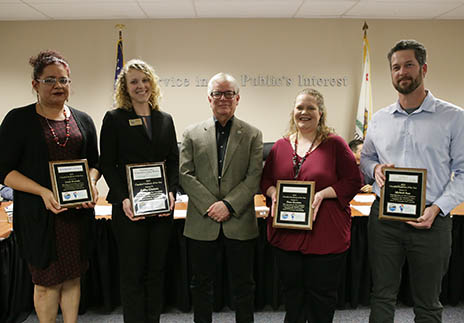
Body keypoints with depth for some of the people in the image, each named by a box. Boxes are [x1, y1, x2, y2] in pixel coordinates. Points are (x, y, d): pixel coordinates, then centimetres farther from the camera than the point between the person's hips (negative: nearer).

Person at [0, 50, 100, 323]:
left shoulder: (82, 120, 9)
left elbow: (94, 162, 14)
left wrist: (91, 183, -7)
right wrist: (43, 192, -18)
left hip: (78, 211, 3)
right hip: (39, 214, -3)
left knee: (73, 277, 13)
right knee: (47, 280, 7)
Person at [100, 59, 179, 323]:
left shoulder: (165, 120, 10)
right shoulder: (114, 119, 0)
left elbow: (174, 161, 8)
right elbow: (107, 165, -4)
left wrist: (172, 192, -7)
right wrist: (123, 198, -16)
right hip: (129, 207, -3)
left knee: (157, 270, 13)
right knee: (132, 272, 6)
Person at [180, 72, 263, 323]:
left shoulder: (253, 135, 4)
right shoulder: (192, 134, 5)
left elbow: (255, 177, -3)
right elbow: (185, 175, -2)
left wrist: (229, 204, -14)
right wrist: (211, 206, -12)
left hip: (240, 223, 0)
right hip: (202, 224, 1)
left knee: (243, 285, 12)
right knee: (201, 284, 15)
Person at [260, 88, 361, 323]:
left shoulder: (334, 144, -3)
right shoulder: (280, 146, 7)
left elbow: (353, 181, -5)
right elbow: (266, 179, 13)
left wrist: (322, 194, -18)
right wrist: (273, 193, -8)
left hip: (325, 235, -3)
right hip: (285, 234, 4)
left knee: (321, 295, 11)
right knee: (291, 293, 19)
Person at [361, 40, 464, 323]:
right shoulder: (379, 119, 8)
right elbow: (366, 157, 18)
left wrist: (438, 208, -16)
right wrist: (375, 168, -5)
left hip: (431, 220, -2)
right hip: (384, 218, 3)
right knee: (382, 296, 13)